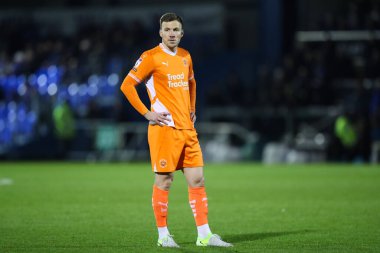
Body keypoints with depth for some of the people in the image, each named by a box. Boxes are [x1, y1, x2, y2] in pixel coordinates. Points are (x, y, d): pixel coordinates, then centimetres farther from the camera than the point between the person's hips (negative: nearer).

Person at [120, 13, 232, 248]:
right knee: (164, 181, -3)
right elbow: (127, 85, -8)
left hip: (187, 129, 7)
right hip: (165, 129, -7)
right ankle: (163, 236, 6)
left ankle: (204, 235, 5)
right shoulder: (151, 57, -7)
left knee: (197, 180, 3)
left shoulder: (185, 57, 14)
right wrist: (146, 113, -11)